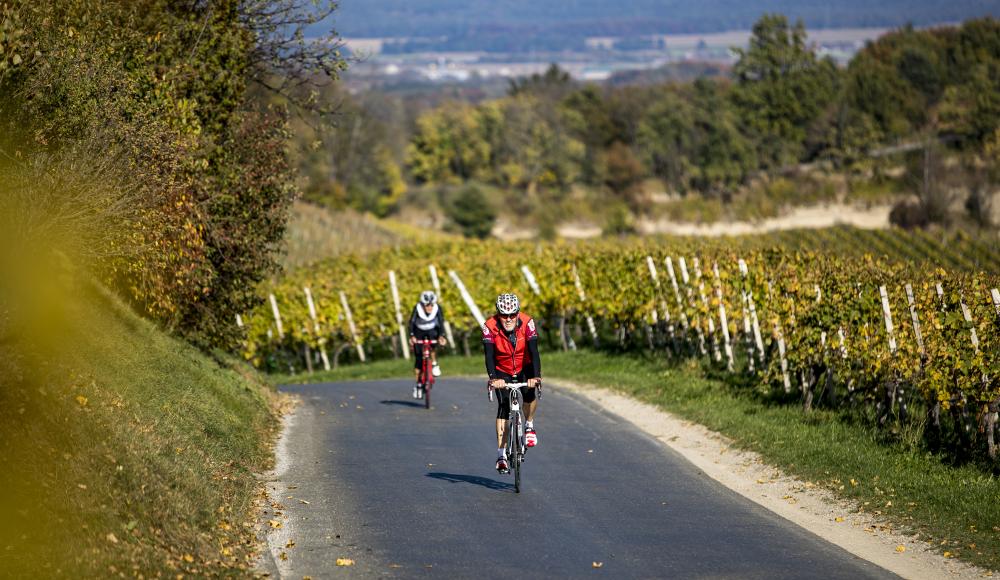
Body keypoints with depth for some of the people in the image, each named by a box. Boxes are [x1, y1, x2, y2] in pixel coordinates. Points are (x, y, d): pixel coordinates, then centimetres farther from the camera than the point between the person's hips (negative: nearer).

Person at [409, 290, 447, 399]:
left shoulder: (437, 308, -25)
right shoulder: (417, 308, -27)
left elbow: (441, 322, -29)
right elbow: (411, 322, -32)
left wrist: (441, 336, -44)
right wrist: (412, 336, -46)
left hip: (432, 331, 0)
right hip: (419, 332, 0)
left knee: (432, 345, -34)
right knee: (418, 358, -7)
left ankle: (434, 364, -9)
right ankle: (417, 385, 2)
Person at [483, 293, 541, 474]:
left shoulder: (527, 323, -25)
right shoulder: (490, 326, -25)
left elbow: (534, 351, -31)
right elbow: (489, 355, -32)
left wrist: (536, 376, -45)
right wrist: (493, 378, -48)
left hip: (524, 368, 0)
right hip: (502, 372, 0)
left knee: (530, 394, -27)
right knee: (503, 406, -13)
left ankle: (529, 426, 3)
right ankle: (501, 455, -11)